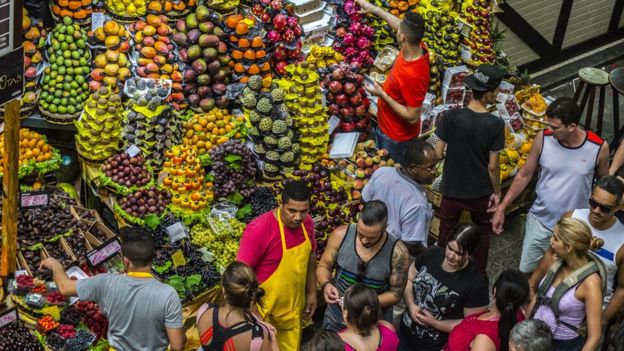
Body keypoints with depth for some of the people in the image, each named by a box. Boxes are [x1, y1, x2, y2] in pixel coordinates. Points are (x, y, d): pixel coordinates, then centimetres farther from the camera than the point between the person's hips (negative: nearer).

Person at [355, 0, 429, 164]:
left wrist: (382, 94, -28)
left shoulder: (414, 76, -40)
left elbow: (412, 117, -32)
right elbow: (398, 23, 6)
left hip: (397, 136, -8)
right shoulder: (416, 46, -16)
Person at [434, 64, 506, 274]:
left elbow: (437, 153, -12)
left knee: (446, 233, 20)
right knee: (482, 232, 25)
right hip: (481, 192, 0)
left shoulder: (452, 117, -18)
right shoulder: (495, 124, -19)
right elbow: (493, 165, -13)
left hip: (452, 188, 0)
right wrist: (497, 192, 2)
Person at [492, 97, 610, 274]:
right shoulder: (543, 138, -13)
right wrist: (501, 208, -2)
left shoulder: (598, 148, -16)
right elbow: (525, 175, -1)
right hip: (539, 221, 2)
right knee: (527, 272, 12)